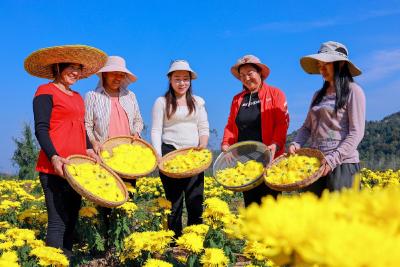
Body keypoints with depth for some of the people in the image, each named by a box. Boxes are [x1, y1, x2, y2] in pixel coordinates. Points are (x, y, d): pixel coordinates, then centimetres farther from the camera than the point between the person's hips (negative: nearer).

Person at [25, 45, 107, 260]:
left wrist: (89, 150, 9)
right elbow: (41, 129, -11)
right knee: (58, 222, -10)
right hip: (55, 168, -8)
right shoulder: (45, 92, -2)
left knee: (72, 219, 10)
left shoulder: (77, 97, 20)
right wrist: (54, 157, -23)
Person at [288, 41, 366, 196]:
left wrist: (333, 159, -17)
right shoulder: (319, 95, 19)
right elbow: (307, 127, 18)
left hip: (342, 163, -6)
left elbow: (356, 133, -7)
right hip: (315, 163, 6)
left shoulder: (353, 91, 0)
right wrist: (296, 144, -3)